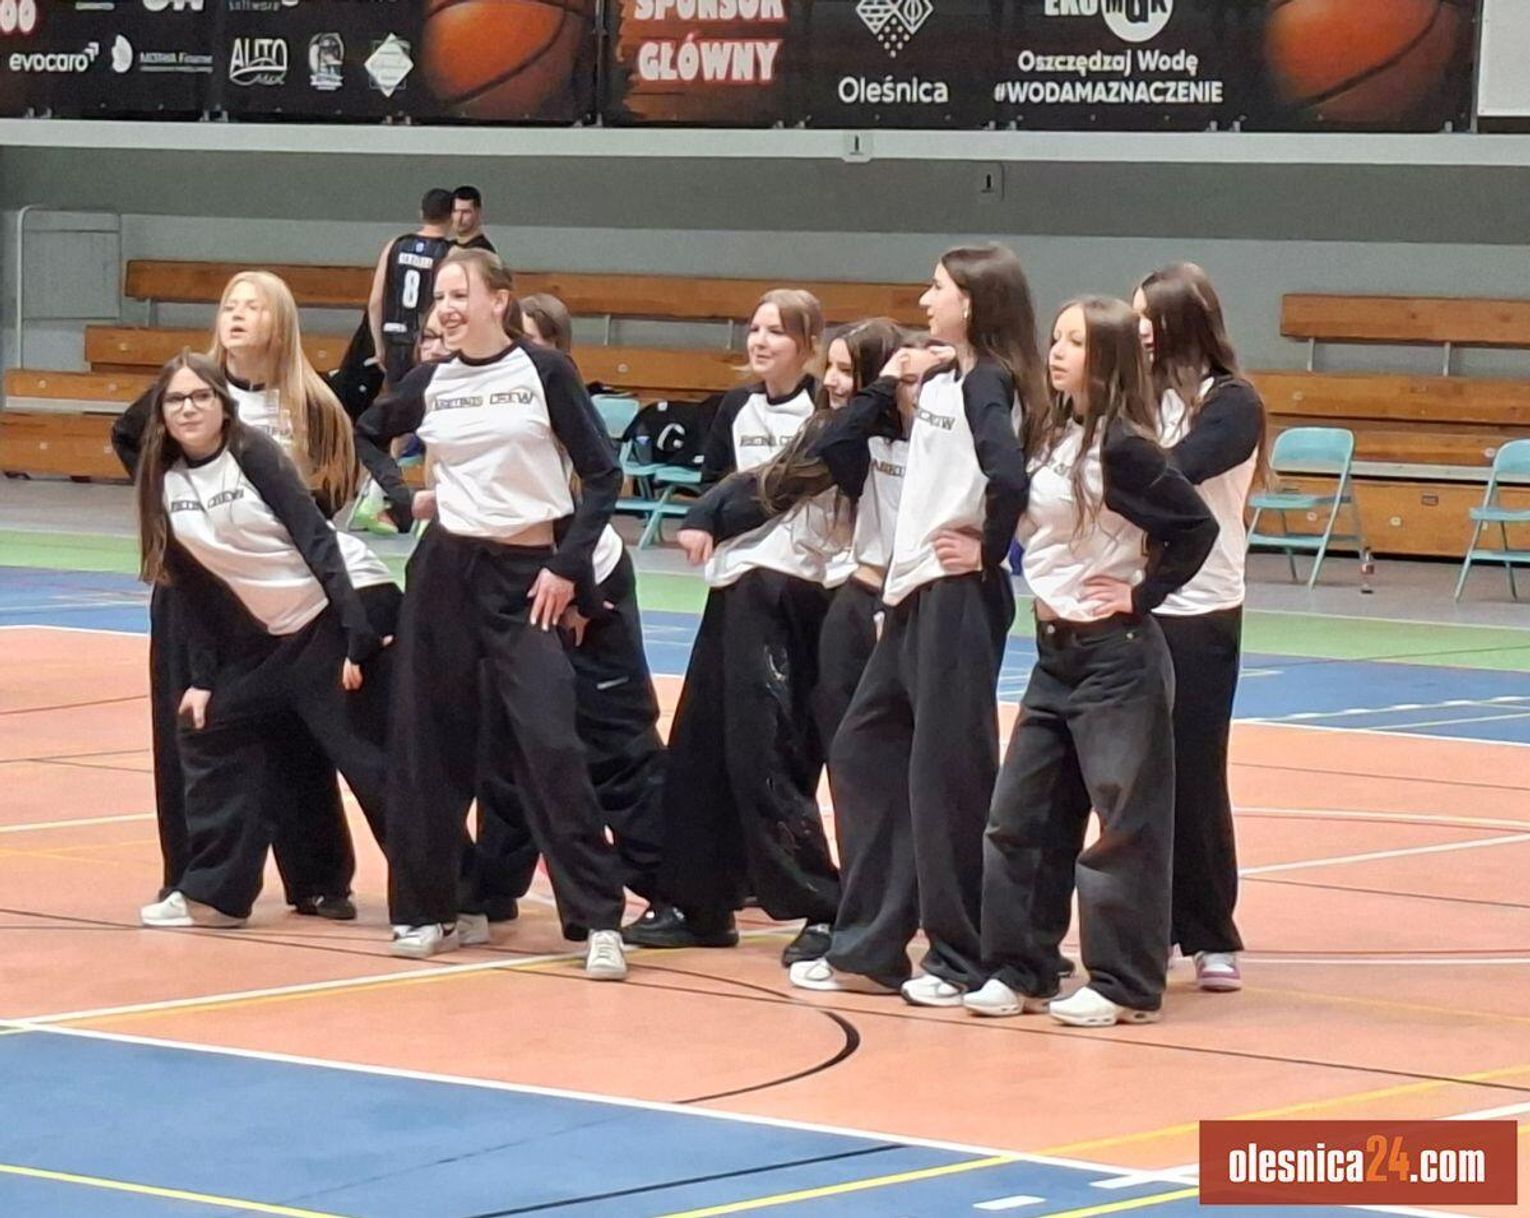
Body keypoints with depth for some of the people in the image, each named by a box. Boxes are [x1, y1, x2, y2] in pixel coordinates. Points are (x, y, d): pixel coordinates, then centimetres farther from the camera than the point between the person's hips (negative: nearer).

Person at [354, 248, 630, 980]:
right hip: (444, 569, 4)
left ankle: (599, 920, -10)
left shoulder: (543, 373, -5)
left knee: (549, 746, -12)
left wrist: (569, 567, -10)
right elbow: (366, 434, 26)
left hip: (527, 576, -4)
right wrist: (401, 498, 10)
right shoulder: (429, 383, 6)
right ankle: (428, 908, 15)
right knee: (429, 741, 5)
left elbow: (601, 475, -5)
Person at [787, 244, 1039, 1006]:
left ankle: (961, 960, 7)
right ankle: (868, 948, 17)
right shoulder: (938, 382, 13)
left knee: (946, 773, -3)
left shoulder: (987, 384, -12)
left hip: (958, 600, -10)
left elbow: (1009, 478, -29)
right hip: (912, 595, 10)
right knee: (862, 753, 11)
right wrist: (888, 387, 6)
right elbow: (837, 454, 16)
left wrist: (989, 552, -16)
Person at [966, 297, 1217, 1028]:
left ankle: (1124, 986, 5)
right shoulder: (1052, 439, 8)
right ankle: (1020, 969, 17)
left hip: (1115, 655, -8)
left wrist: (1141, 594, -14)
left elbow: (1196, 527, -18)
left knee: (1124, 823, 0)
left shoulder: (1121, 448, -15)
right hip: (1055, 651, 8)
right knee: (1019, 815, 9)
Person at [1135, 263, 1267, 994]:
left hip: (1198, 617, -5)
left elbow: (1171, 470, -22)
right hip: (1128, 608, 5)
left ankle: (1212, 936, 11)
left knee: (1193, 777, 1)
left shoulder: (1232, 405, -7)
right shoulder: (1140, 396, 8)